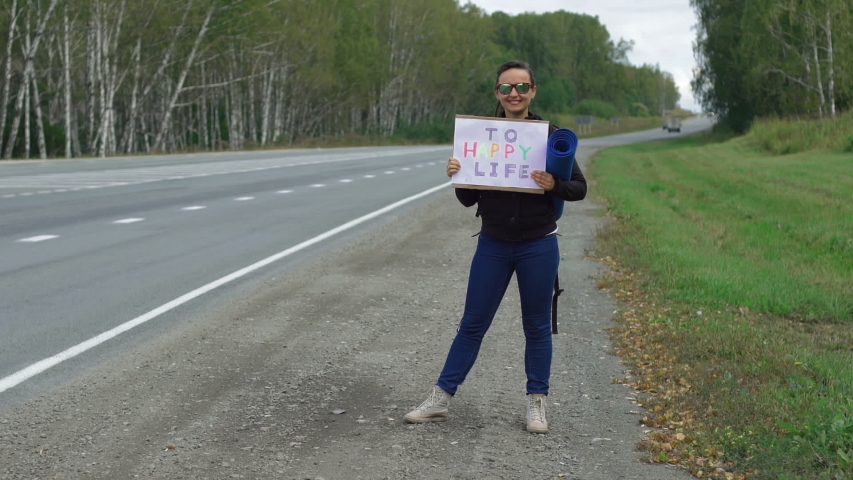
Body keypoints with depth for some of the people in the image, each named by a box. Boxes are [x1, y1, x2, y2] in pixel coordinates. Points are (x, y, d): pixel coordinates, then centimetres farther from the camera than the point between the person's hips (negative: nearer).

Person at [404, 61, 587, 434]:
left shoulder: (550, 135, -4)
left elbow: (579, 188, -1)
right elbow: (468, 199, 4)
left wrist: (554, 185, -21)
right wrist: (457, 176, -16)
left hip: (538, 245, -2)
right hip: (493, 244, 2)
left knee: (536, 326, 9)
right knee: (472, 323, 7)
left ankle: (536, 403, 23)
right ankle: (440, 399, 14)